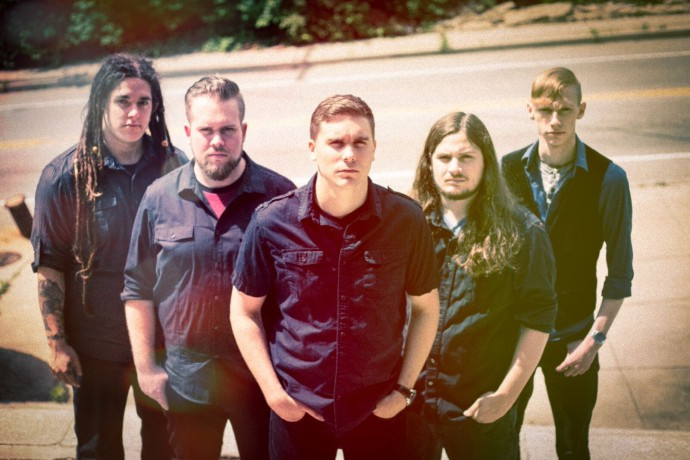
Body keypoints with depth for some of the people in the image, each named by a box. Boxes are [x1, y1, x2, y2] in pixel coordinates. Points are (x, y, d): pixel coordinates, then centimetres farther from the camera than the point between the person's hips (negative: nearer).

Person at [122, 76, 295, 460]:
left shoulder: (280, 196, -8)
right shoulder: (159, 199, -1)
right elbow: (139, 288, 6)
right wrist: (145, 366, 4)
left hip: (261, 374, -2)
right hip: (186, 376, 2)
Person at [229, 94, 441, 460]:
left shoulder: (406, 220, -9)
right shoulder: (272, 222, -11)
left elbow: (425, 307, 2)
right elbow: (245, 311, -1)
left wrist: (404, 388, -1)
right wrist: (273, 393, -6)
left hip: (379, 410, 1)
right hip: (296, 411, 0)